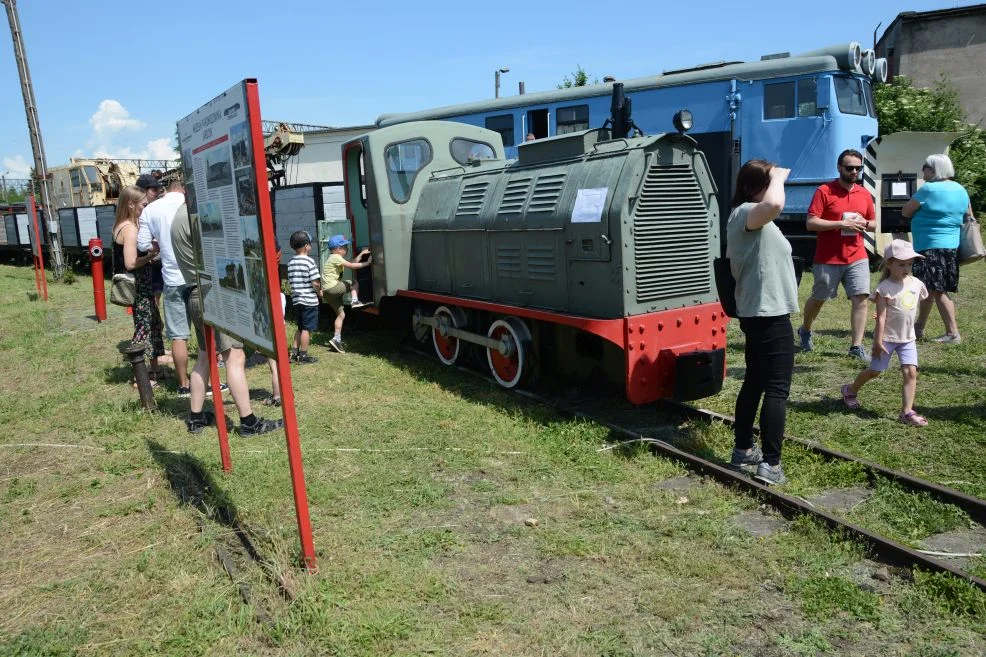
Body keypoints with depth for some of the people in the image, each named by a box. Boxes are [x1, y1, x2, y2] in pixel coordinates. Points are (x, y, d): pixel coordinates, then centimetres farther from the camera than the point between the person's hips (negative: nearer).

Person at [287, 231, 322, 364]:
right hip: (309, 300, -7)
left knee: (300, 328, 19)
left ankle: (295, 353, 20)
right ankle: (303, 355, 6)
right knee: (307, 329, 1)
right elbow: (315, 283, -17)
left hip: (296, 299, 7)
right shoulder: (309, 261, -14)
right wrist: (319, 293, -1)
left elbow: (290, 281, 10)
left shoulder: (291, 262, 7)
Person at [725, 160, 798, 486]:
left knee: (754, 382, 17)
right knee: (777, 388, -7)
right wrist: (778, 177, -23)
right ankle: (770, 464, -6)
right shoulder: (745, 213, -17)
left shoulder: (745, 217, 16)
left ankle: (743, 450, 26)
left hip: (755, 312, 11)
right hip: (770, 314, -11)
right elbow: (774, 204, -40)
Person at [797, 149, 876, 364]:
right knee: (819, 298, 12)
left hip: (857, 257, 4)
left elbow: (873, 223, 20)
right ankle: (805, 330, 38)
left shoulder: (864, 194, 10)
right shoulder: (824, 191, -7)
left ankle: (856, 346, -1)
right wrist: (841, 224, -20)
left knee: (861, 298, -6)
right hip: (827, 259, -4)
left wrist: (864, 223, -4)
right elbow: (811, 223, -14)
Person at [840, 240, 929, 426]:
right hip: (887, 338, -5)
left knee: (911, 372, -6)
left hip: (908, 338, 5)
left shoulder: (916, 283, 2)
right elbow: (881, 316, -16)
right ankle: (850, 390, 34)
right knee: (875, 371, 8)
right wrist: (878, 341, -17)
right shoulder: (885, 288, -15)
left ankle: (907, 411, -2)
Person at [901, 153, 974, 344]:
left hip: (932, 247, -9)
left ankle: (953, 333, -2)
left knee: (937, 291, -5)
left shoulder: (929, 189, -13)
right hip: (952, 246, 9)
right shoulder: (960, 190, 12)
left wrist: (921, 211, 12)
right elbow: (969, 217, 20)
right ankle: (919, 327, 26)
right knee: (929, 288, 16)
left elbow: (905, 211, -7)